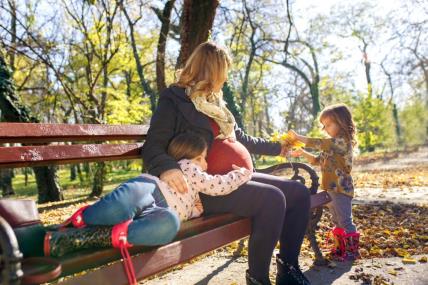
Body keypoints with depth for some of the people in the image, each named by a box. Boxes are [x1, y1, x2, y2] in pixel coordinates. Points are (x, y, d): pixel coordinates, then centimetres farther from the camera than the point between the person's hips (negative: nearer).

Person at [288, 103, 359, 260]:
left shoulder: (343, 141, -15)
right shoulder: (333, 144, 17)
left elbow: (320, 143, -25)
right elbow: (318, 160, 19)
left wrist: (298, 137, -21)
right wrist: (302, 153, 6)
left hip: (341, 188, -10)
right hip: (331, 188, 10)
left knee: (345, 220, -2)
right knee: (337, 220, 17)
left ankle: (352, 250, 9)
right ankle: (341, 247, 28)